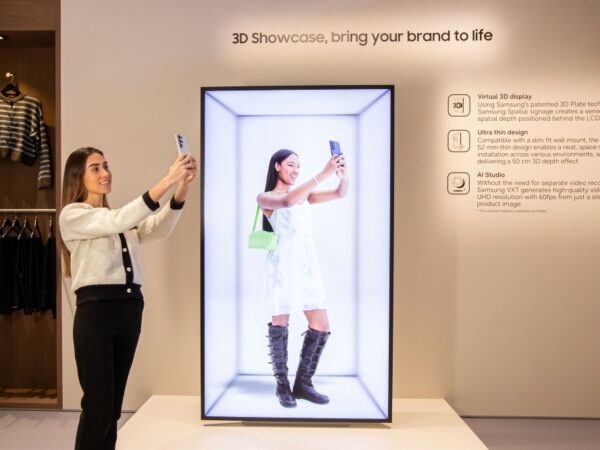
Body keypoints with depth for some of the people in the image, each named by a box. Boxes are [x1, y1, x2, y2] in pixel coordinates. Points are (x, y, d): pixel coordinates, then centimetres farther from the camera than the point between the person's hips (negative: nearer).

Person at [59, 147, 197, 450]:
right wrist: (167, 180, -27)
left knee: (113, 404, 14)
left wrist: (183, 186, -15)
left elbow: (159, 228, -1)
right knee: (97, 404, -2)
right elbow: (118, 222, -21)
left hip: (129, 310, 6)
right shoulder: (72, 215, -3)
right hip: (95, 311, -6)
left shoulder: (120, 217, 16)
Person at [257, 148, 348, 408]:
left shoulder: (304, 195, 16)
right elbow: (288, 201, -23)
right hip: (283, 266, -5)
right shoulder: (265, 198, -1)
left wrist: (343, 175, -14)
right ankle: (282, 384, 22)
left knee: (321, 327, 2)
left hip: (308, 266, 6)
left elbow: (340, 194, 7)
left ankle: (302, 384, 19)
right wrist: (322, 174, -27)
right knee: (280, 324, 4)